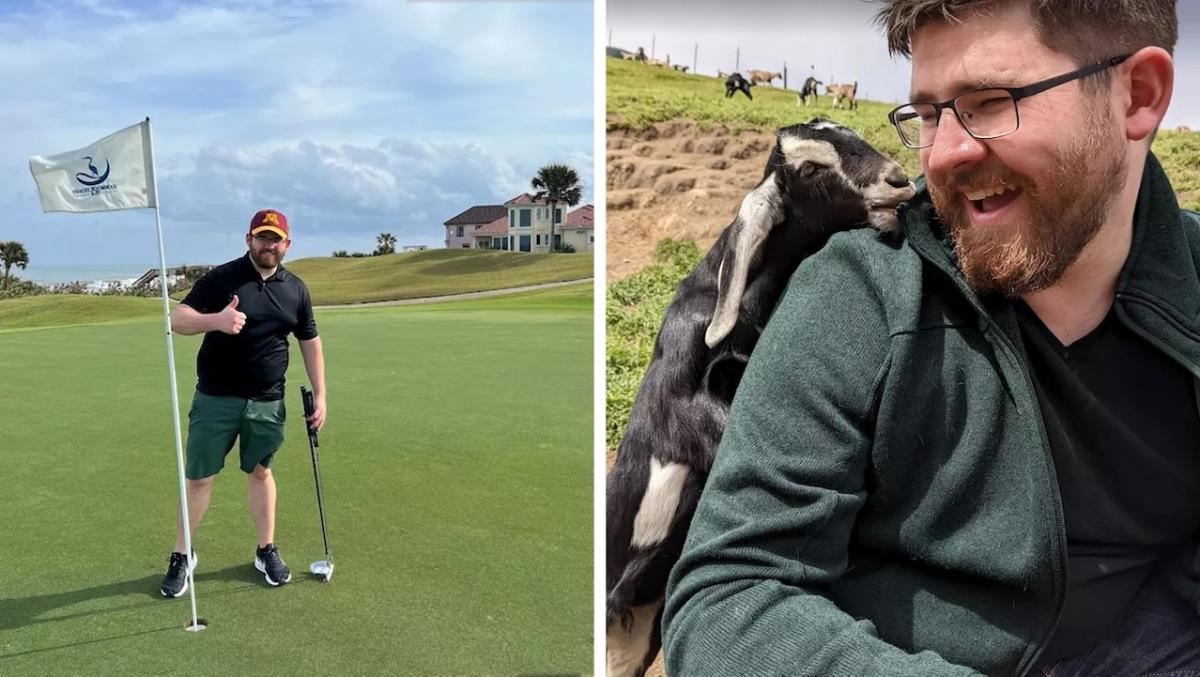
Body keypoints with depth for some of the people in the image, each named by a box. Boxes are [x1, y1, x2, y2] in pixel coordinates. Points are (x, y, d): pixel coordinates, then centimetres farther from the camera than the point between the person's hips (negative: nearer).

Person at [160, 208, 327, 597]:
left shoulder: (296, 289, 6)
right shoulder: (221, 278, -6)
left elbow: (310, 343, 13)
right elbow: (177, 320, -12)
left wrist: (319, 394, 8)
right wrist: (216, 320, -33)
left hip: (267, 402, 3)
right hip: (215, 400, -3)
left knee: (260, 473, 14)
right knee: (199, 478, 4)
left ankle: (267, 551, 26)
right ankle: (181, 557, 19)